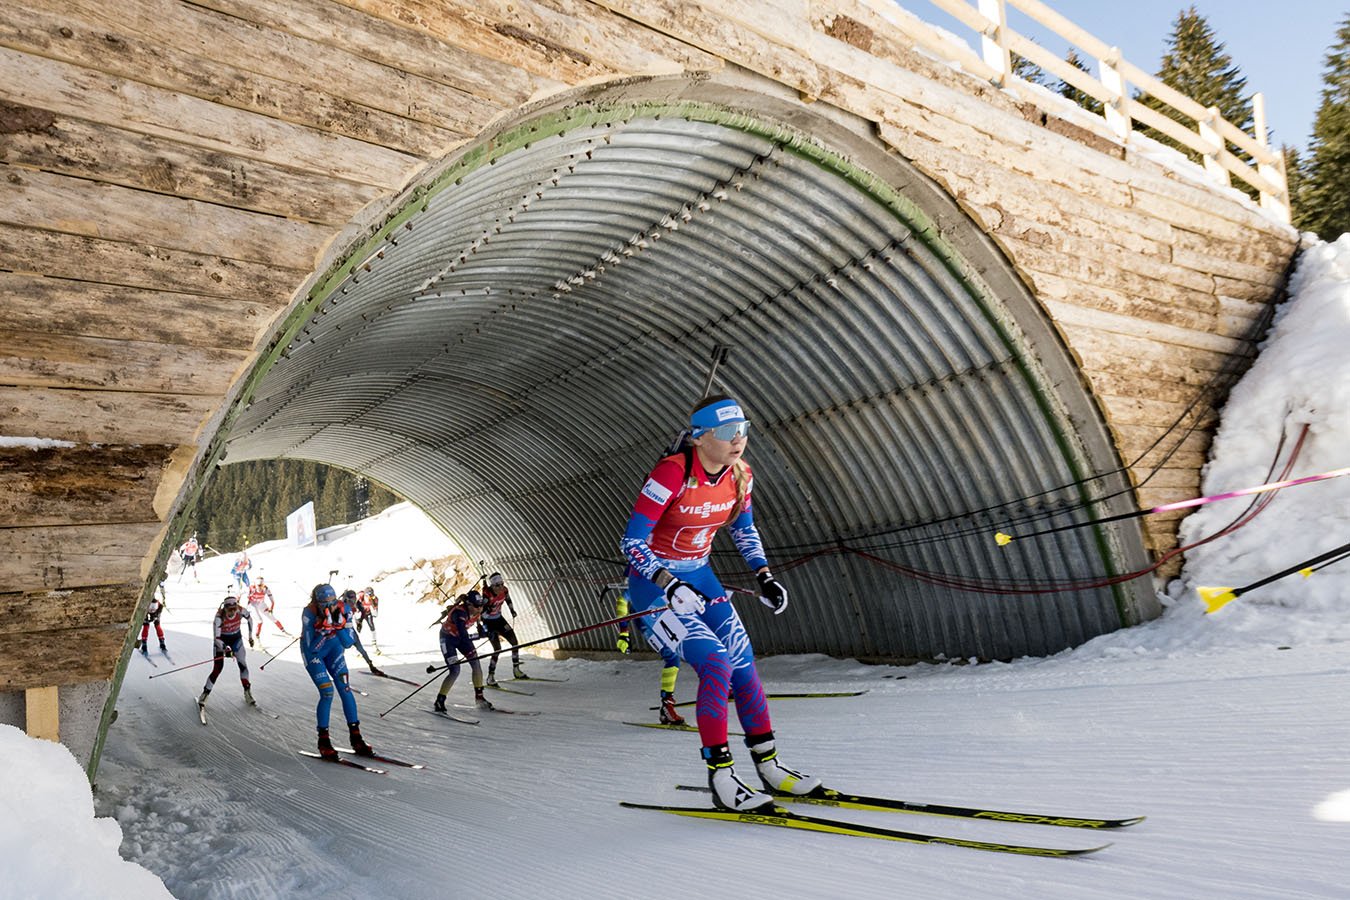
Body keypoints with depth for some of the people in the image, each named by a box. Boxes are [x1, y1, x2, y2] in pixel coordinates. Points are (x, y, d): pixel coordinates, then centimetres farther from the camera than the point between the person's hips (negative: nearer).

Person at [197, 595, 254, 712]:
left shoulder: (241, 611, -24)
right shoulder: (219, 617, -32)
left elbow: (250, 619, 0)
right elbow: (216, 638, -30)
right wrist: (225, 650, -44)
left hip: (236, 637, 3)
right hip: (221, 639, -3)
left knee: (243, 664, -2)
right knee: (218, 667, -10)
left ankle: (248, 694, 10)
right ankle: (205, 694, 6)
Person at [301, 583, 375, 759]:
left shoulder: (341, 611, -24)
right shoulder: (309, 613, -31)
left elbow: (347, 643, -22)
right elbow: (311, 648, -32)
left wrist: (339, 625, -37)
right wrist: (324, 629, -44)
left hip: (334, 648, 3)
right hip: (312, 652, -3)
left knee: (345, 688, -7)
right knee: (327, 692, -15)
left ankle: (356, 738, 2)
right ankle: (323, 741, 3)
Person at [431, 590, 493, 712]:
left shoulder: (477, 611, -16)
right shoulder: (459, 612, -37)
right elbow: (462, 633, -50)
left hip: (461, 636, 7)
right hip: (447, 638, -6)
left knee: (476, 664, 0)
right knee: (455, 671, -16)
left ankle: (479, 696, 16)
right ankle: (439, 702, -3)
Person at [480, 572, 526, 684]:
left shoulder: (504, 590, -10)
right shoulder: (487, 594, -28)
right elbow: (481, 611, -29)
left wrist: (512, 610, 21)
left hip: (499, 619, 6)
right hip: (488, 622, -6)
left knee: (515, 642, 2)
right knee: (497, 648, -15)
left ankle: (516, 670, 18)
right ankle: (490, 677, -1)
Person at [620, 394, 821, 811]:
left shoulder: (740, 475, -6)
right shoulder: (672, 474, -26)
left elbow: (744, 529, 13)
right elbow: (632, 542, -23)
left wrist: (764, 576, 2)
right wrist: (671, 585, -33)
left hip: (699, 576, 7)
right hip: (654, 582, -7)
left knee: (744, 664, 2)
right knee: (716, 664, -18)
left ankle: (770, 767, 16)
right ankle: (721, 778, -4)